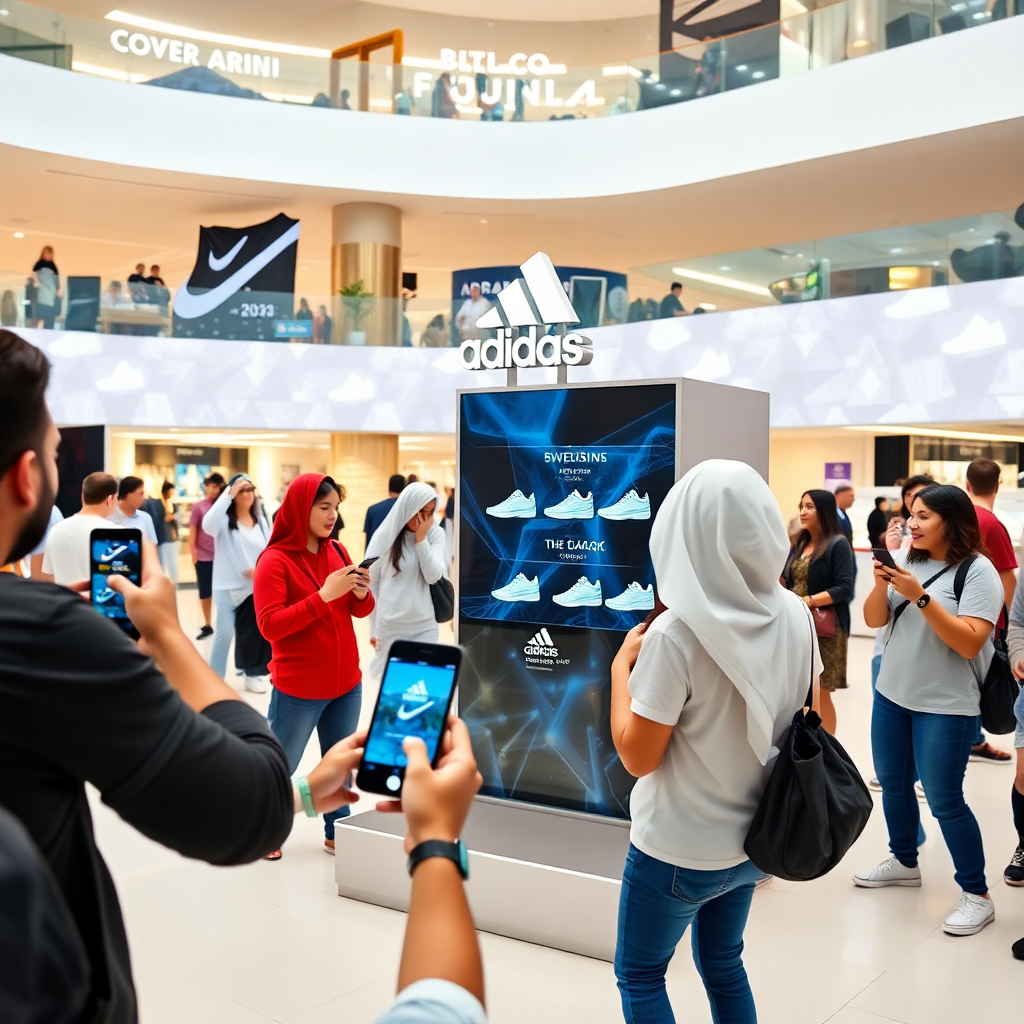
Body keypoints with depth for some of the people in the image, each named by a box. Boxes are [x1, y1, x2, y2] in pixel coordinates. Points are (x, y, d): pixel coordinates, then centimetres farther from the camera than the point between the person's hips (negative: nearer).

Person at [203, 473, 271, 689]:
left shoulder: (261, 521, 7)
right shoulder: (225, 520, -9)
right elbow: (208, 524, -33)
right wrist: (228, 494, -30)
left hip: (256, 587, 5)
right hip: (228, 588, -5)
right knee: (225, 633, -6)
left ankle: (252, 674, 26)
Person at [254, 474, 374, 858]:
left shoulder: (337, 551, 5)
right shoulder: (274, 561, -13)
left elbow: (360, 611, 12)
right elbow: (269, 625, -21)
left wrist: (362, 593, -12)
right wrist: (323, 596, -26)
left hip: (346, 683, 5)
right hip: (298, 688, -5)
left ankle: (336, 833, 26)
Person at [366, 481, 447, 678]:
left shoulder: (436, 534, 1)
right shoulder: (385, 535, -4)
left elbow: (433, 577, -8)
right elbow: (372, 583, 0)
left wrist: (421, 539, -13)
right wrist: (374, 628, 2)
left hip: (426, 626, 2)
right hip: (390, 626, -2)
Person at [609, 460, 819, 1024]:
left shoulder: (677, 632, -26)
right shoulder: (794, 614, -8)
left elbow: (637, 756, -20)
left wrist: (622, 664, -8)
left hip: (678, 849, -6)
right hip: (754, 838, 6)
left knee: (638, 976, 16)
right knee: (722, 964, 26)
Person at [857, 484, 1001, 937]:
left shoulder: (977, 571, -14)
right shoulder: (906, 559, 1)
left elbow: (969, 643, -22)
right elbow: (874, 620, 3)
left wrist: (920, 596, -27)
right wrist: (881, 584, -16)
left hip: (945, 705, -6)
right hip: (891, 694, 6)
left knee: (944, 800, -3)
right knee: (892, 783, 16)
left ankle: (977, 896, 11)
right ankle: (903, 861, 37)